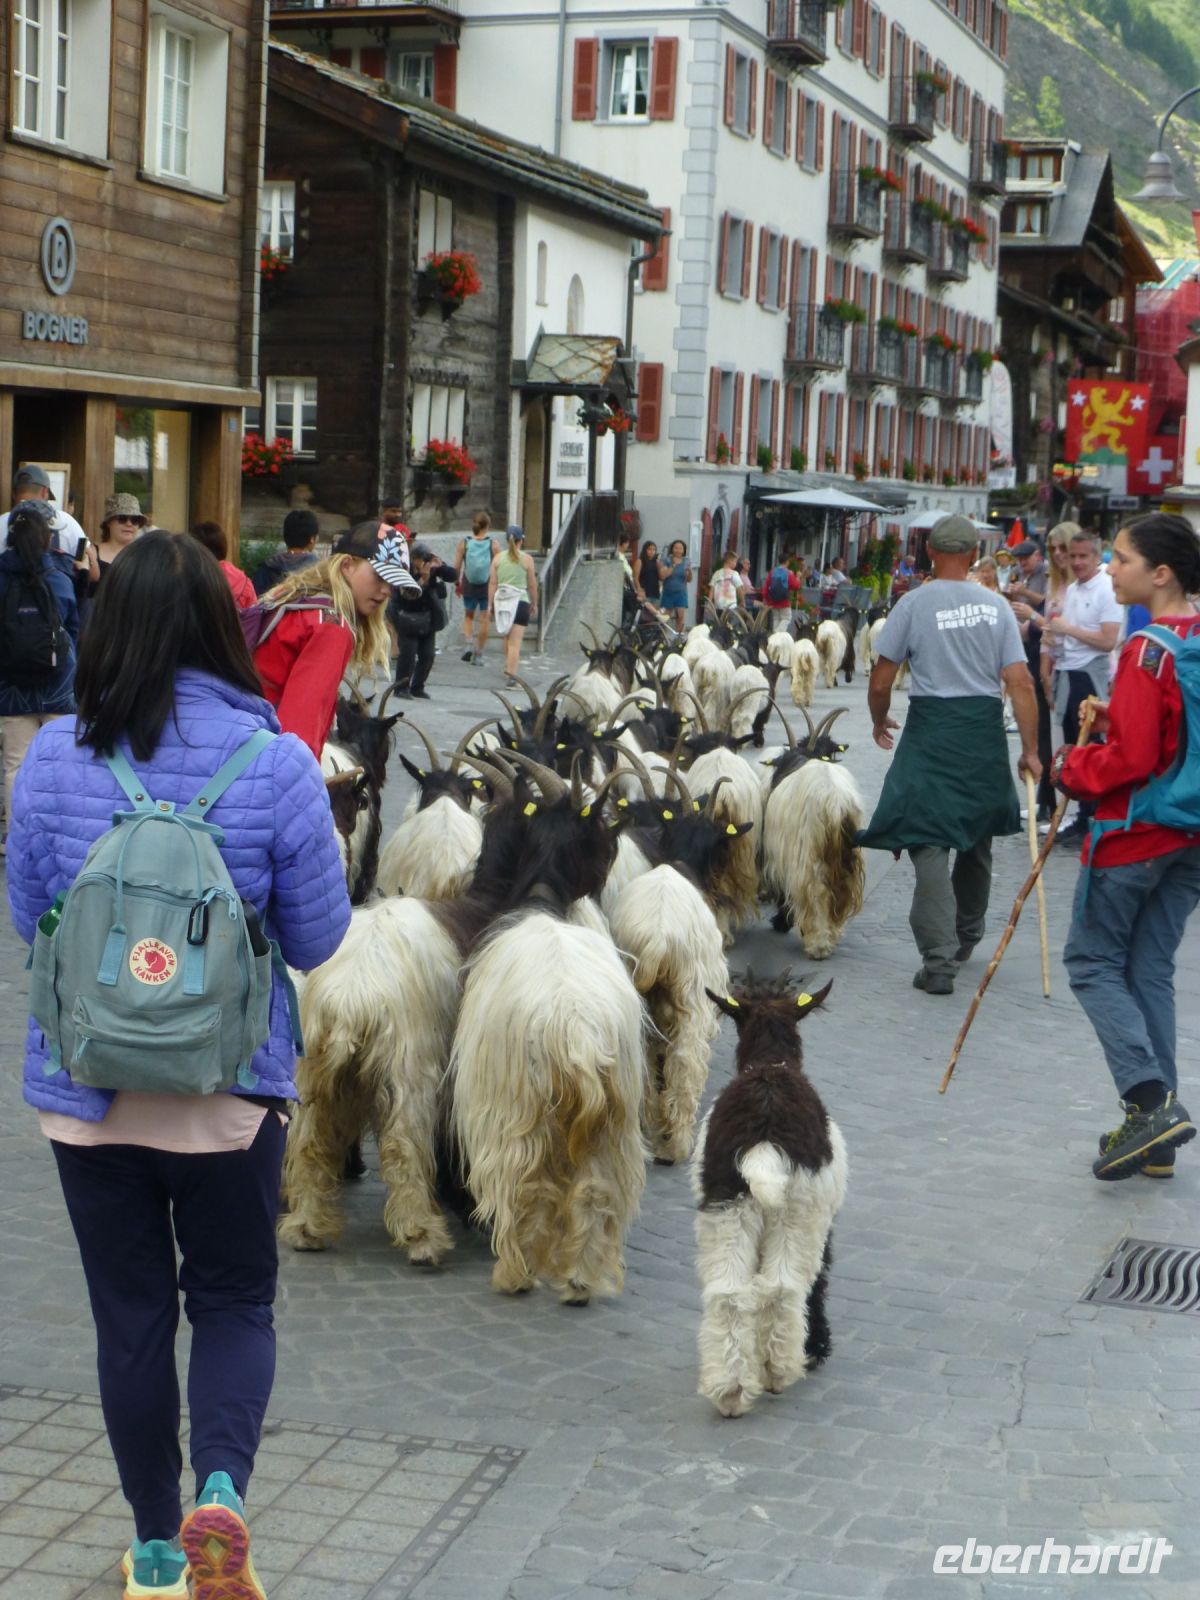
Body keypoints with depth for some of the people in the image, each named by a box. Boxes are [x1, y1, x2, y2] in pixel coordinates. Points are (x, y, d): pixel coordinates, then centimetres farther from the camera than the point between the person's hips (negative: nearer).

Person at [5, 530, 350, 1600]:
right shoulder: (277, 765, -13)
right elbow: (319, 939, -4)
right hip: (232, 1089, -1)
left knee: (131, 1313, 15)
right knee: (234, 1302, 16)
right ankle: (220, 1486, -8)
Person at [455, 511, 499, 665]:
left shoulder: (464, 543, -6)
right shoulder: (493, 544, -9)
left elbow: (457, 566, -3)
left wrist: (457, 584, 11)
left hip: (468, 586, 1)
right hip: (487, 587, -1)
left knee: (468, 616, 21)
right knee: (484, 619, 9)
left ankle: (468, 644, 0)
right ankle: (478, 654, 10)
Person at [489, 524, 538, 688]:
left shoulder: (498, 558, 3)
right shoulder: (527, 559, -4)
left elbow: (492, 583, 2)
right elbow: (532, 585, 0)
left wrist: (490, 603, 8)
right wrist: (534, 604, 13)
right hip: (520, 601, -4)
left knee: (507, 637, 24)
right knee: (515, 642, -6)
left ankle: (509, 668, 40)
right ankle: (511, 677, -13)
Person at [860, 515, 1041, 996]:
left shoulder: (913, 603, -5)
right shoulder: (996, 606, 2)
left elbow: (880, 683, -2)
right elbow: (1020, 684, -3)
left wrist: (879, 721, 18)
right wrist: (1030, 749, 4)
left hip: (932, 727, -3)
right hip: (985, 727, 3)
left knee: (930, 844, -3)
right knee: (976, 839, 20)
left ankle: (939, 960, -12)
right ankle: (966, 939, 36)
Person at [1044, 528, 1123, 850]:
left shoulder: (1107, 590, -11)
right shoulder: (1072, 589, 14)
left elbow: (1107, 641, -19)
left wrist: (1068, 628, -16)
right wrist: (1053, 634, 7)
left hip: (1090, 678, -9)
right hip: (1067, 675, 9)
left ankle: (1088, 823, -1)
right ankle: (1079, 818, 20)